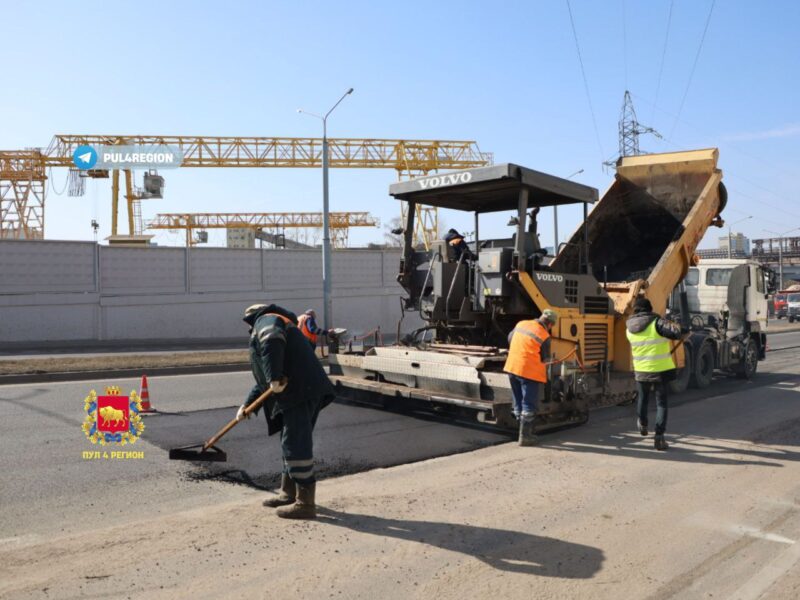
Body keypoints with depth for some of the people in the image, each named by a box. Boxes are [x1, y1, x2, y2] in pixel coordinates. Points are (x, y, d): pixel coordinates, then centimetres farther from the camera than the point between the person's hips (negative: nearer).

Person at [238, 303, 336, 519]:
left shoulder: (266, 320, 6)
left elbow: (272, 342, -22)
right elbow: (264, 381, 35)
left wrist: (274, 378, -25)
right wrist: (247, 405, 31)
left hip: (300, 392, -10)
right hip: (301, 393, 10)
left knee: (296, 445, -7)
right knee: (291, 443, 19)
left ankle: (305, 503, -3)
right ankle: (289, 493, 31)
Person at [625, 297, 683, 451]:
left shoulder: (629, 328, 2)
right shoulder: (657, 323, -14)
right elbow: (676, 333, -25)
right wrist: (677, 327, -1)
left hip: (641, 370, 4)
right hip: (660, 369, -4)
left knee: (642, 398, 25)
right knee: (661, 404, 5)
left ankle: (642, 425, 45)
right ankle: (659, 437, -1)